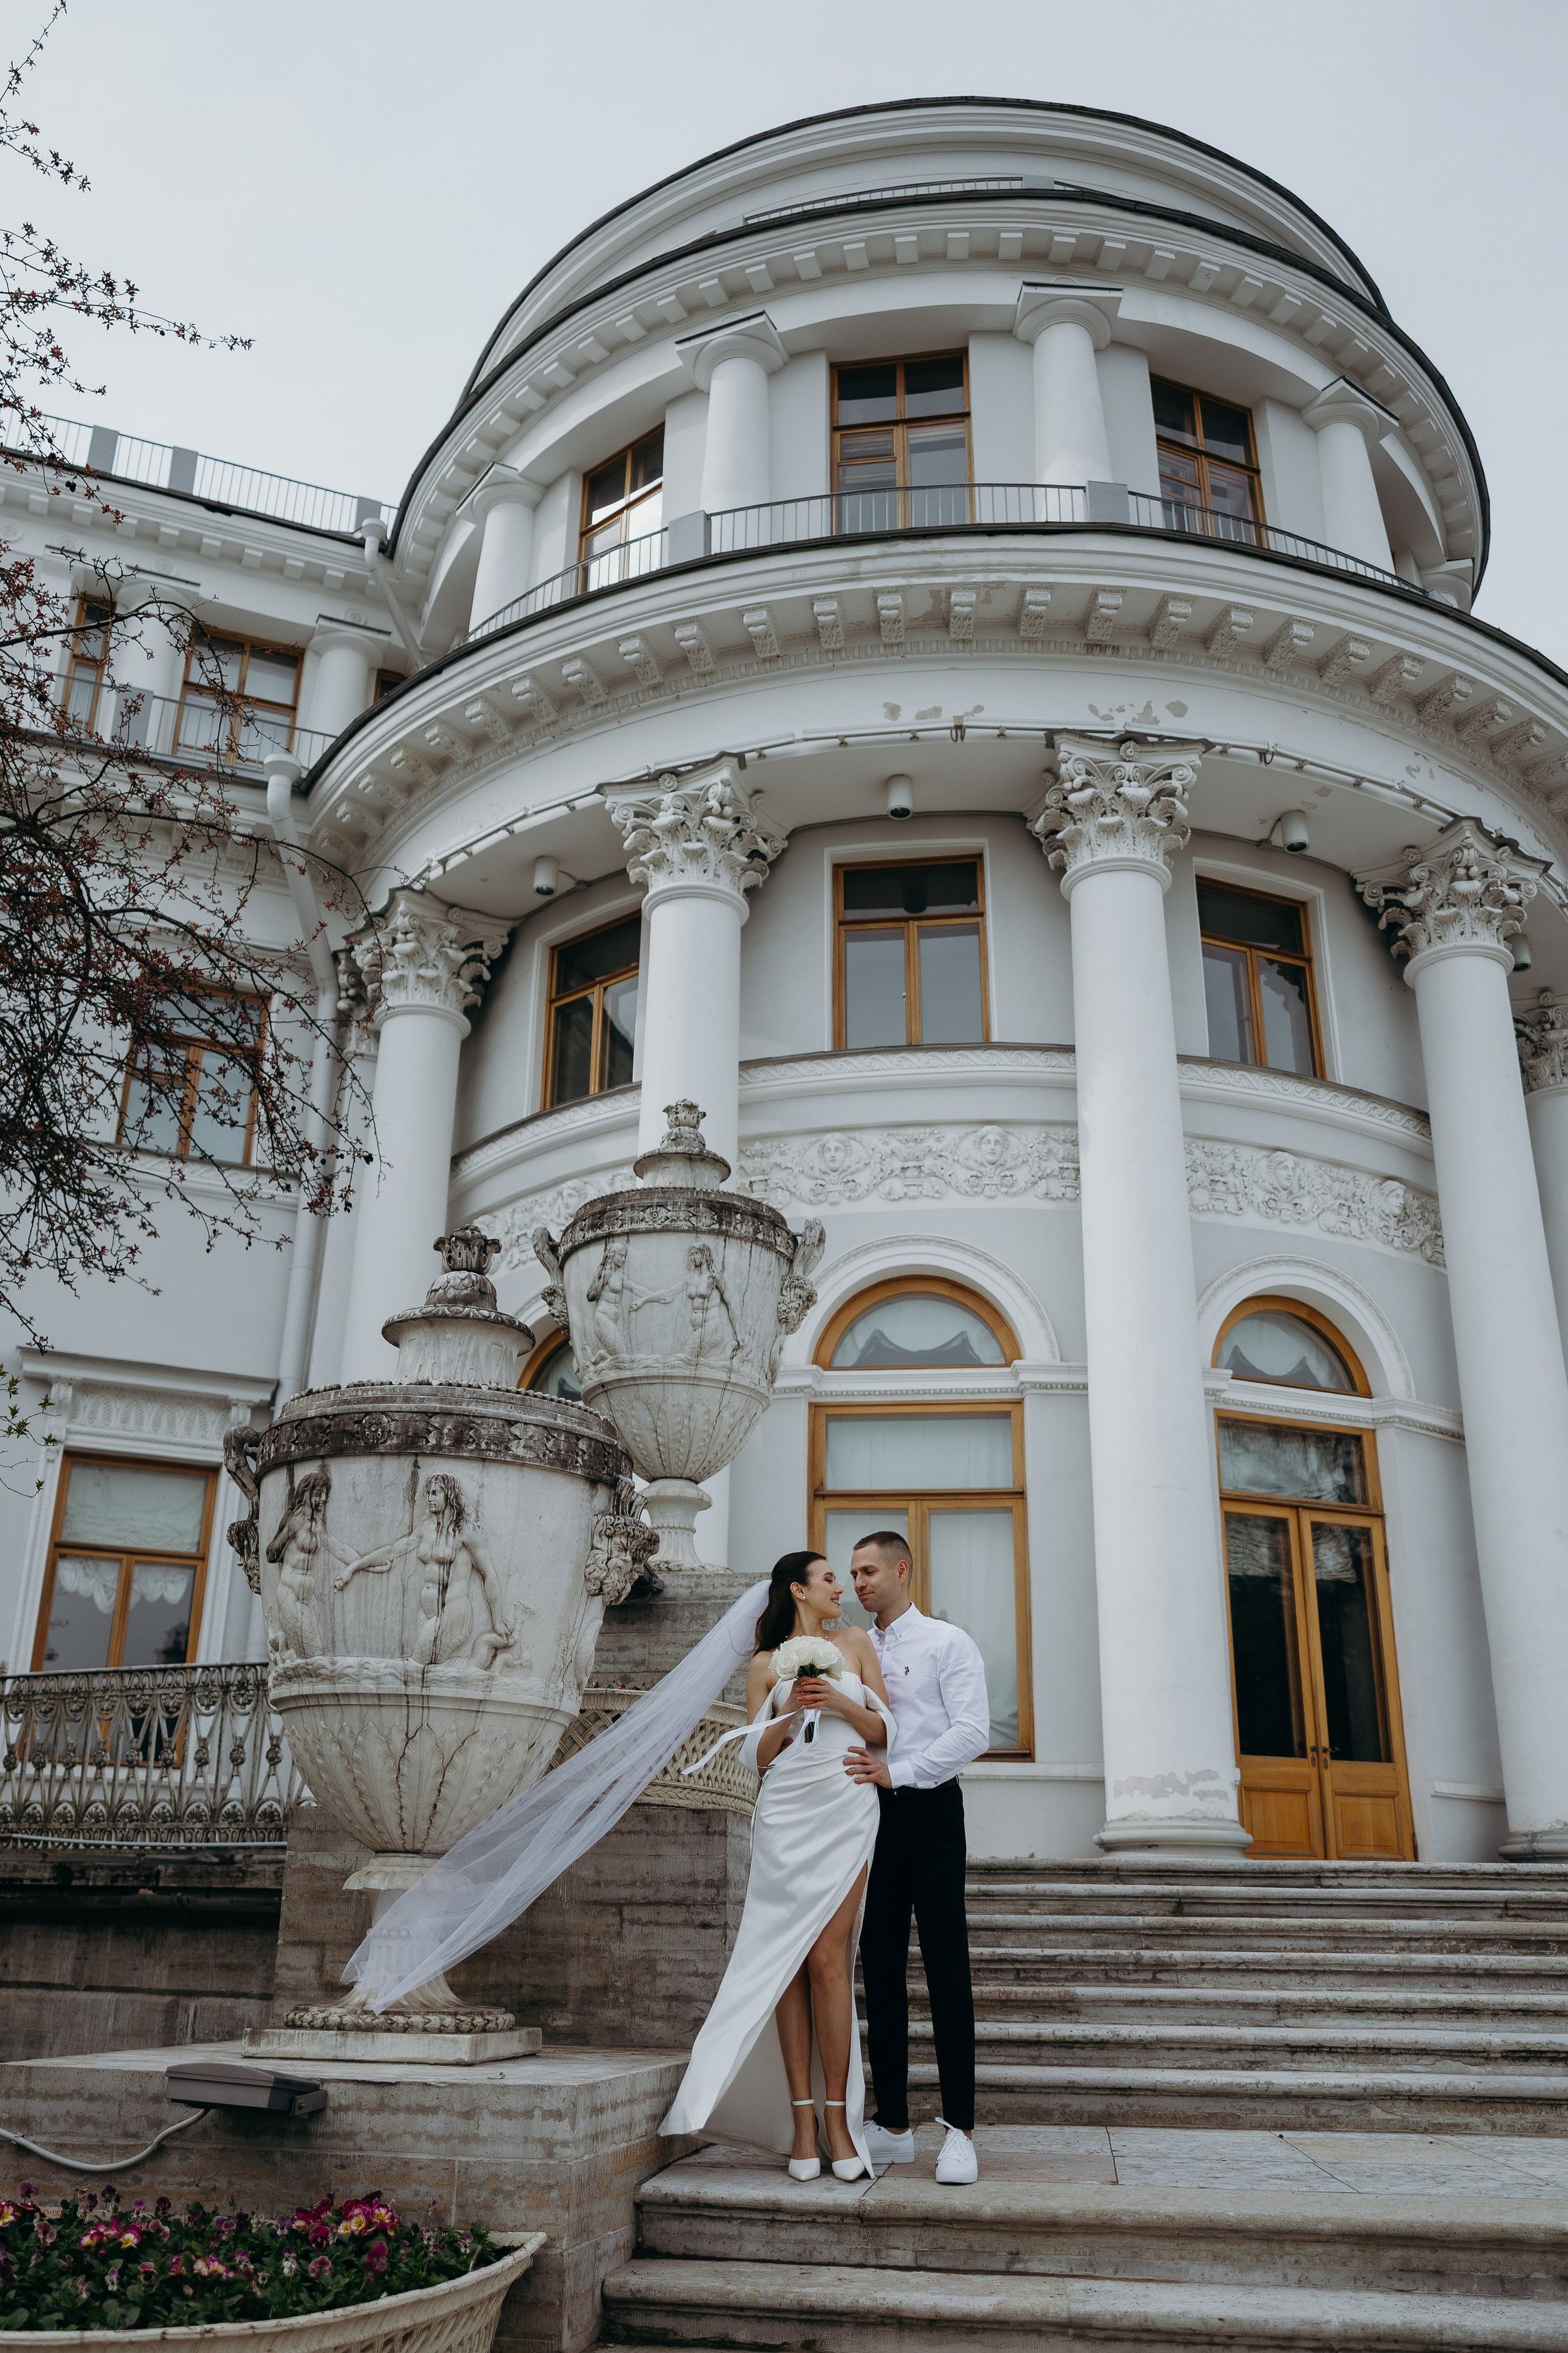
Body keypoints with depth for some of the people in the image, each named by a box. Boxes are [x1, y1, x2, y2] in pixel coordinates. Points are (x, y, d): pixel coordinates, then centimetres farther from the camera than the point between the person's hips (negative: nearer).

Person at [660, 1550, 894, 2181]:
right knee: (789, 1960, -3)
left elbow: (884, 1732, 11)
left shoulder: (856, 1644, 15)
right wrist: (789, 1710, -8)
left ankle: (835, 2116, -2)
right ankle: (802, 2120, 2)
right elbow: (755, 1755, 8)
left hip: (846, 1808, 0)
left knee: (826, 1956, -9)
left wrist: (839, 1701, -5)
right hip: (785, 1815, 0)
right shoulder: (765, 1665, 12)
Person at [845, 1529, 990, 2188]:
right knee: (880, 1968, 6)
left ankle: (959, 2131, -1)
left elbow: (972, 1731, -9)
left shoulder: (946, 1642, 1)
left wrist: (896, 1772, -17)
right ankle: (892, 2126, 13)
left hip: (928, 1811, -5)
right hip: (869, 1814, 5)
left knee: (946, 1968, -5)